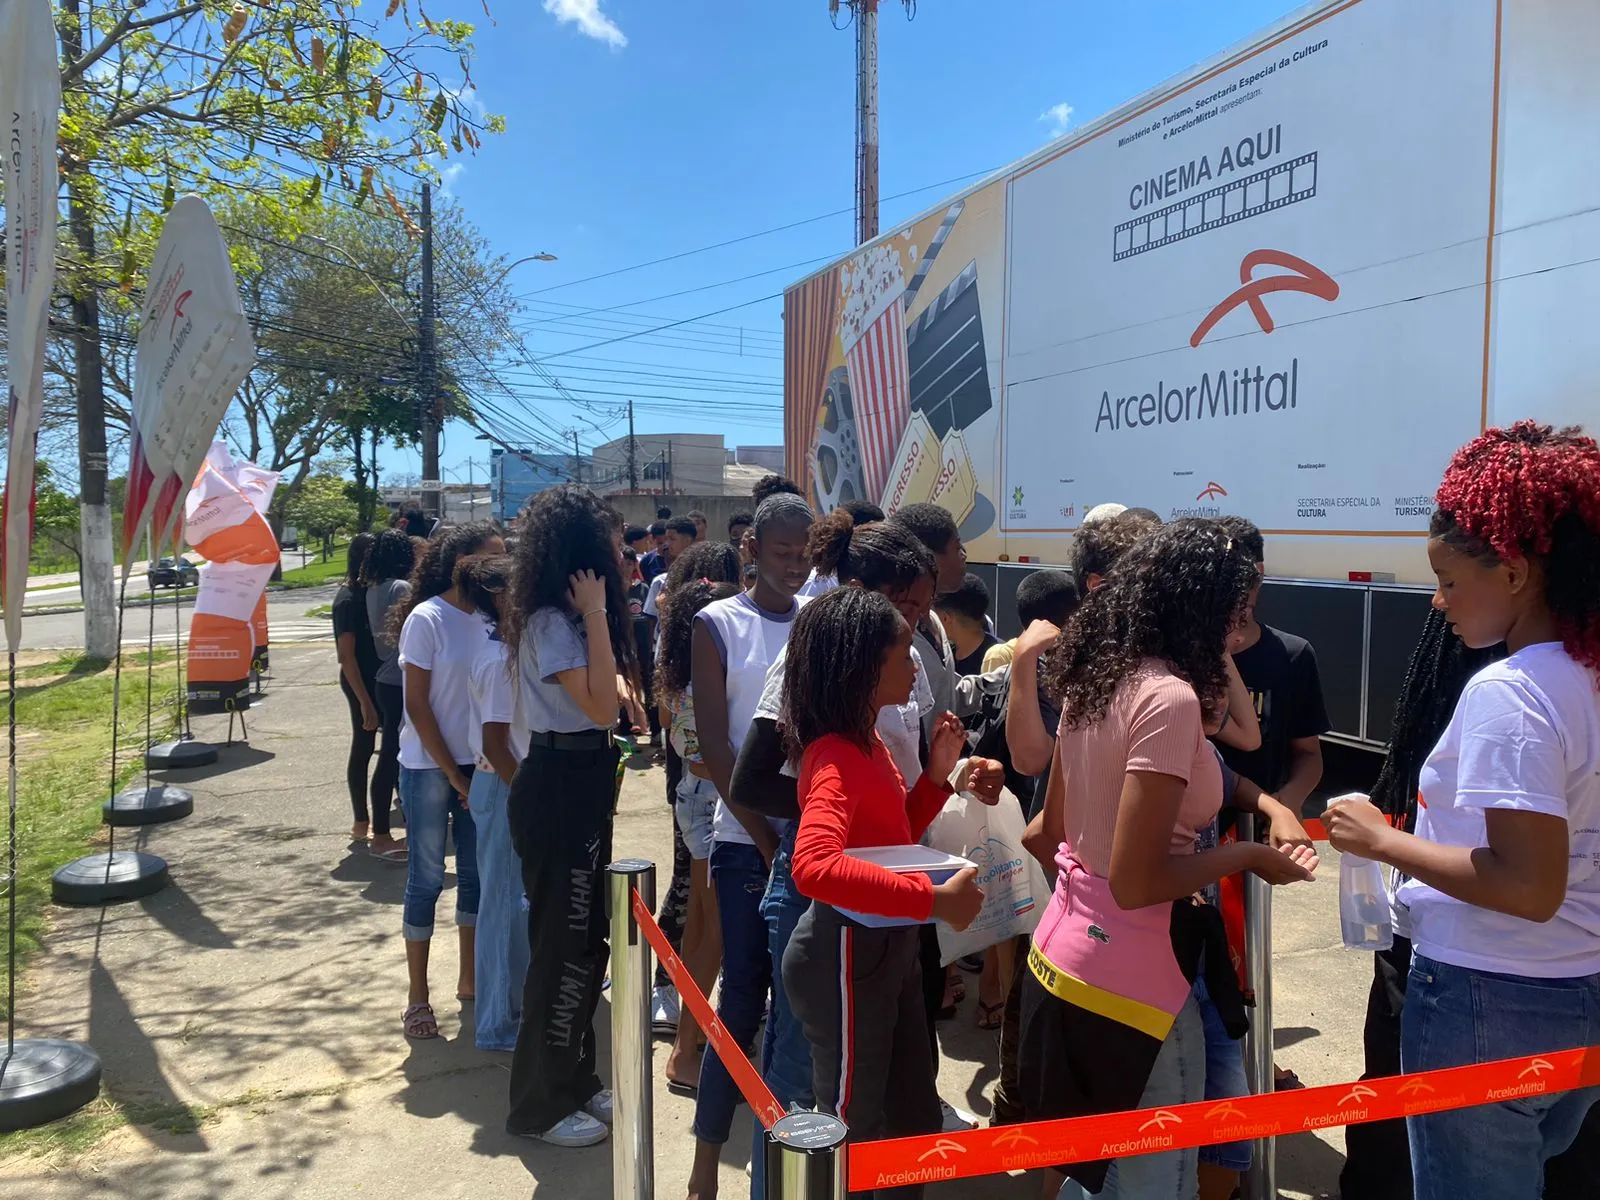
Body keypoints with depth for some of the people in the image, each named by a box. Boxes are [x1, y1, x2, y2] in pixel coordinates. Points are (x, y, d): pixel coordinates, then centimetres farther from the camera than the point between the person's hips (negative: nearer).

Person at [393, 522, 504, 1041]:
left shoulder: (490, 619, 2)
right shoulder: (427, 619, -12)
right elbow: (417, 704, -12)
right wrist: (453, 774, -10)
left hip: (478, 764, 5)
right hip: (430, 768, -5)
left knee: (476, 873, 12)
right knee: (427, 878, 4)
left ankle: (469, 978, 28)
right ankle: (417, 995, 17)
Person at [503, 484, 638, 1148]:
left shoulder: (565, 615, 12)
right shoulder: (551, 621, -18)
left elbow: (607, 694, 13)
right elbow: (601, 705, -24)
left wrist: (595, 614, 8)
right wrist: (596, 614, -21)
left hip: (579, 783, 10)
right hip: (560, 788, -10)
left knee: (581, 941, 18)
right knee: (567, 945, 0)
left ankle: (574, 1080, 33)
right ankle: (541, 1105, 16)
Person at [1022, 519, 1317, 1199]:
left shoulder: (1093, 679, 4)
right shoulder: (1169, 697, -22)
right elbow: (1136, 880, -23)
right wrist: (1249, 855, -10)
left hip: (1064, 953, 9)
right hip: (1126, 978, -8)